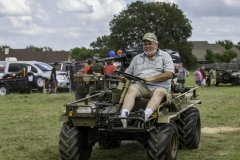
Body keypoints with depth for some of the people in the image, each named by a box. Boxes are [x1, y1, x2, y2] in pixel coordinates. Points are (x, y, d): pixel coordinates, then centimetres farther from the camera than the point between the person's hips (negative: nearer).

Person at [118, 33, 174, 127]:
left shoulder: (165, 56, 14)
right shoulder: (137, 58, 25)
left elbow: (169, 74, -1)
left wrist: (151, 78, -11)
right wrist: (123, 78, -5)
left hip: (159, 87, -2)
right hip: (141, 87, 2)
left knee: (159, 92, -37)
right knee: (132, 88, -30)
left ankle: (146, 115, -62)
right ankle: (123, 116, -52)